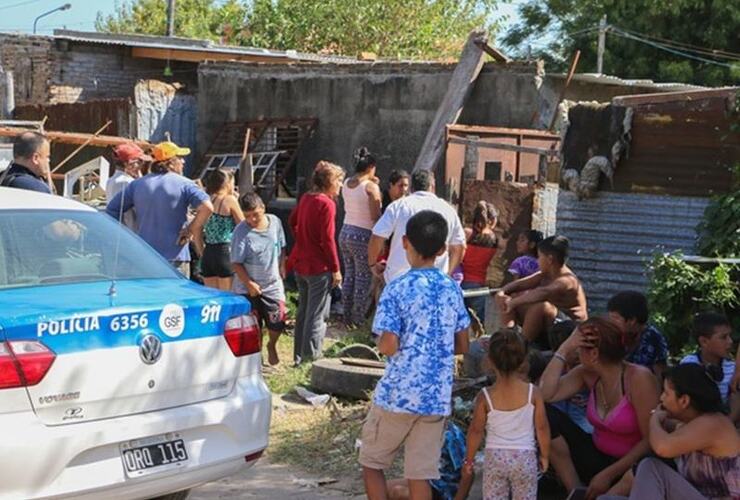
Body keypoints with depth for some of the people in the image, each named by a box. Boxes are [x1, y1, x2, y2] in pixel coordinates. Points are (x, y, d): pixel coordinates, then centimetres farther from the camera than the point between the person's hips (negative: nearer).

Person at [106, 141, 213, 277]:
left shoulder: (137, 184, 10)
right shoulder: (183, 184, -3)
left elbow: (111, 210, 11)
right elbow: (206, 207, -18)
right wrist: (191, 230, -7)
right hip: (175, 258, -4)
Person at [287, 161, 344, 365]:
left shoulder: (305, 198, 7)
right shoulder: (326, 204, -17)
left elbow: (292, 221, 20)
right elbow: (328, 239, -19)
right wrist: (336, 268, -14)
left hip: (300, 263, 9)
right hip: (319, 267, -9)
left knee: (303, 312, 18)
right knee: (317, 316, -1)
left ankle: (299, 356, 25)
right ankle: (311, 358, 0)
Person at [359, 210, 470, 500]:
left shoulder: (398, 289, -11)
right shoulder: (452, 289, 4)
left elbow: (388, 347, -16)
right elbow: (462, 346, 9)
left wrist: (381, 344, 5)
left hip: (398, 394, -4)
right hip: (437, 397, 4)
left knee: (371, 462, 15)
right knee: (421, 474, 7)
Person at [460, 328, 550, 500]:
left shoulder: (485, 396, -10)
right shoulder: (533, 392, -9)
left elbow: (476, 431, -4)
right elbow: (542, 428, -4)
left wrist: (469, 460, 8)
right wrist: (545, 455, 10)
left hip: (495, 457, 0)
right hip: (525, 457, 0)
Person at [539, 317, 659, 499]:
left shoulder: (639, 378, -21)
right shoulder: (587, 374, -2)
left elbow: (651, 440, -20)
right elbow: (545, 394, -14)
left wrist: (609, 474, -19)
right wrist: (565, 349, -15)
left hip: (631, 466, -7)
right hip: (596, 455, 7)